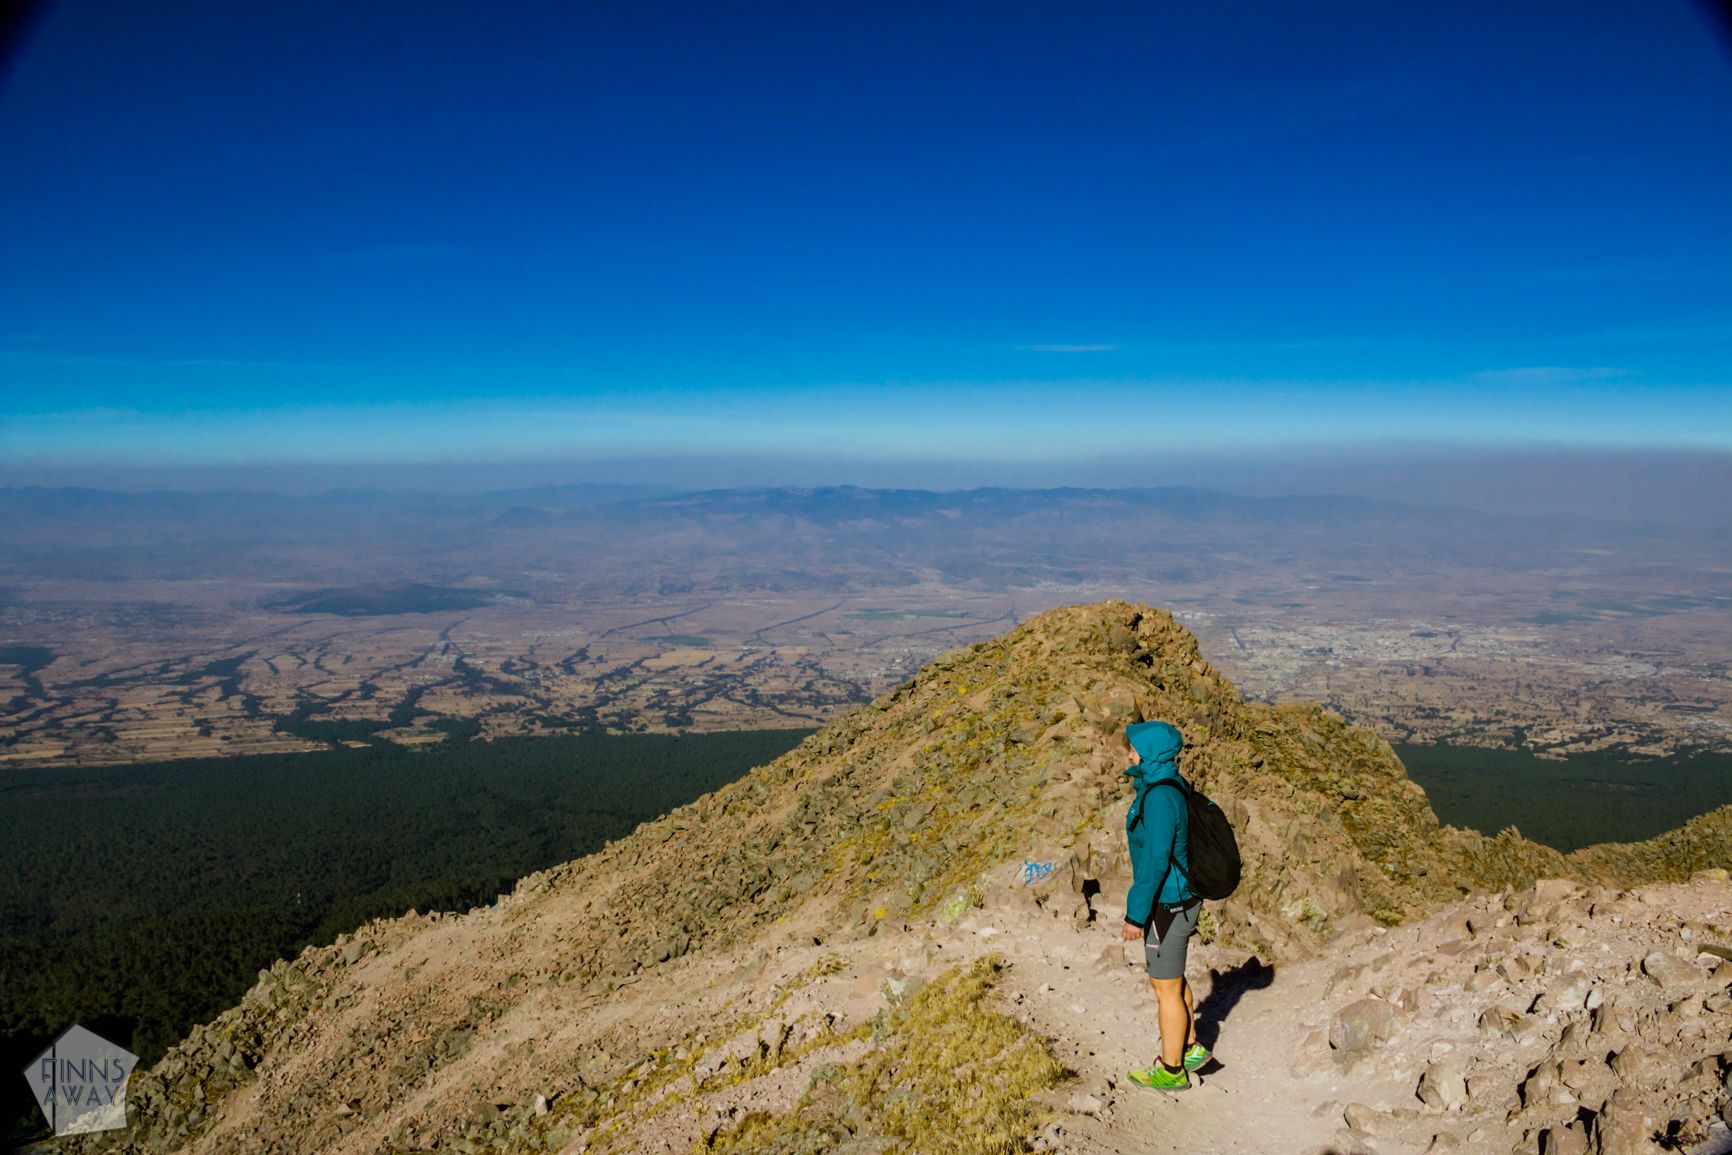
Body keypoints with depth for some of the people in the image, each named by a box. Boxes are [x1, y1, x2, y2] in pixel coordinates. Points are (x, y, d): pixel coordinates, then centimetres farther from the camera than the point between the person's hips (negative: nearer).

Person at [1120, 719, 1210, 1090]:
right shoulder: (1169, 787, 4)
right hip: (1178, 896, 10)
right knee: (1170, 977, 25)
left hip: (1165, 906, -10)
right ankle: (1190, 1048, 39)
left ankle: (1171, 1071, 23)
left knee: (1166, 989, 7)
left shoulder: (1160, 798, -27)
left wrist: (1136, 915, -20)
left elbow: (1156, 861, -27)